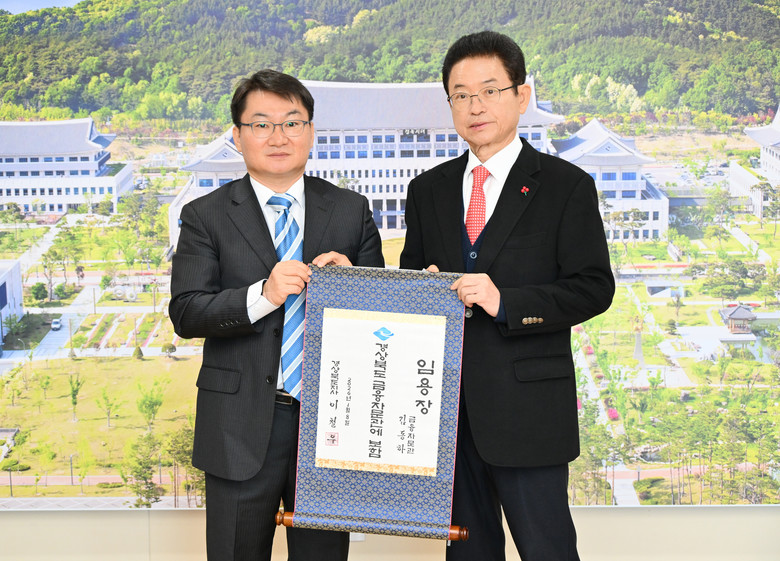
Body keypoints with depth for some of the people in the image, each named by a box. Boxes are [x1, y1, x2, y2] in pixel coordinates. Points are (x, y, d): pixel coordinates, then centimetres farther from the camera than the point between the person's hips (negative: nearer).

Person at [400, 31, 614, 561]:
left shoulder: (565, 186, -2)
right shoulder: (427, 190, 12)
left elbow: (594, 288, -7)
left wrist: (505, 302, -20)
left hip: (526, 404, -4)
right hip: (447, 400, 4)